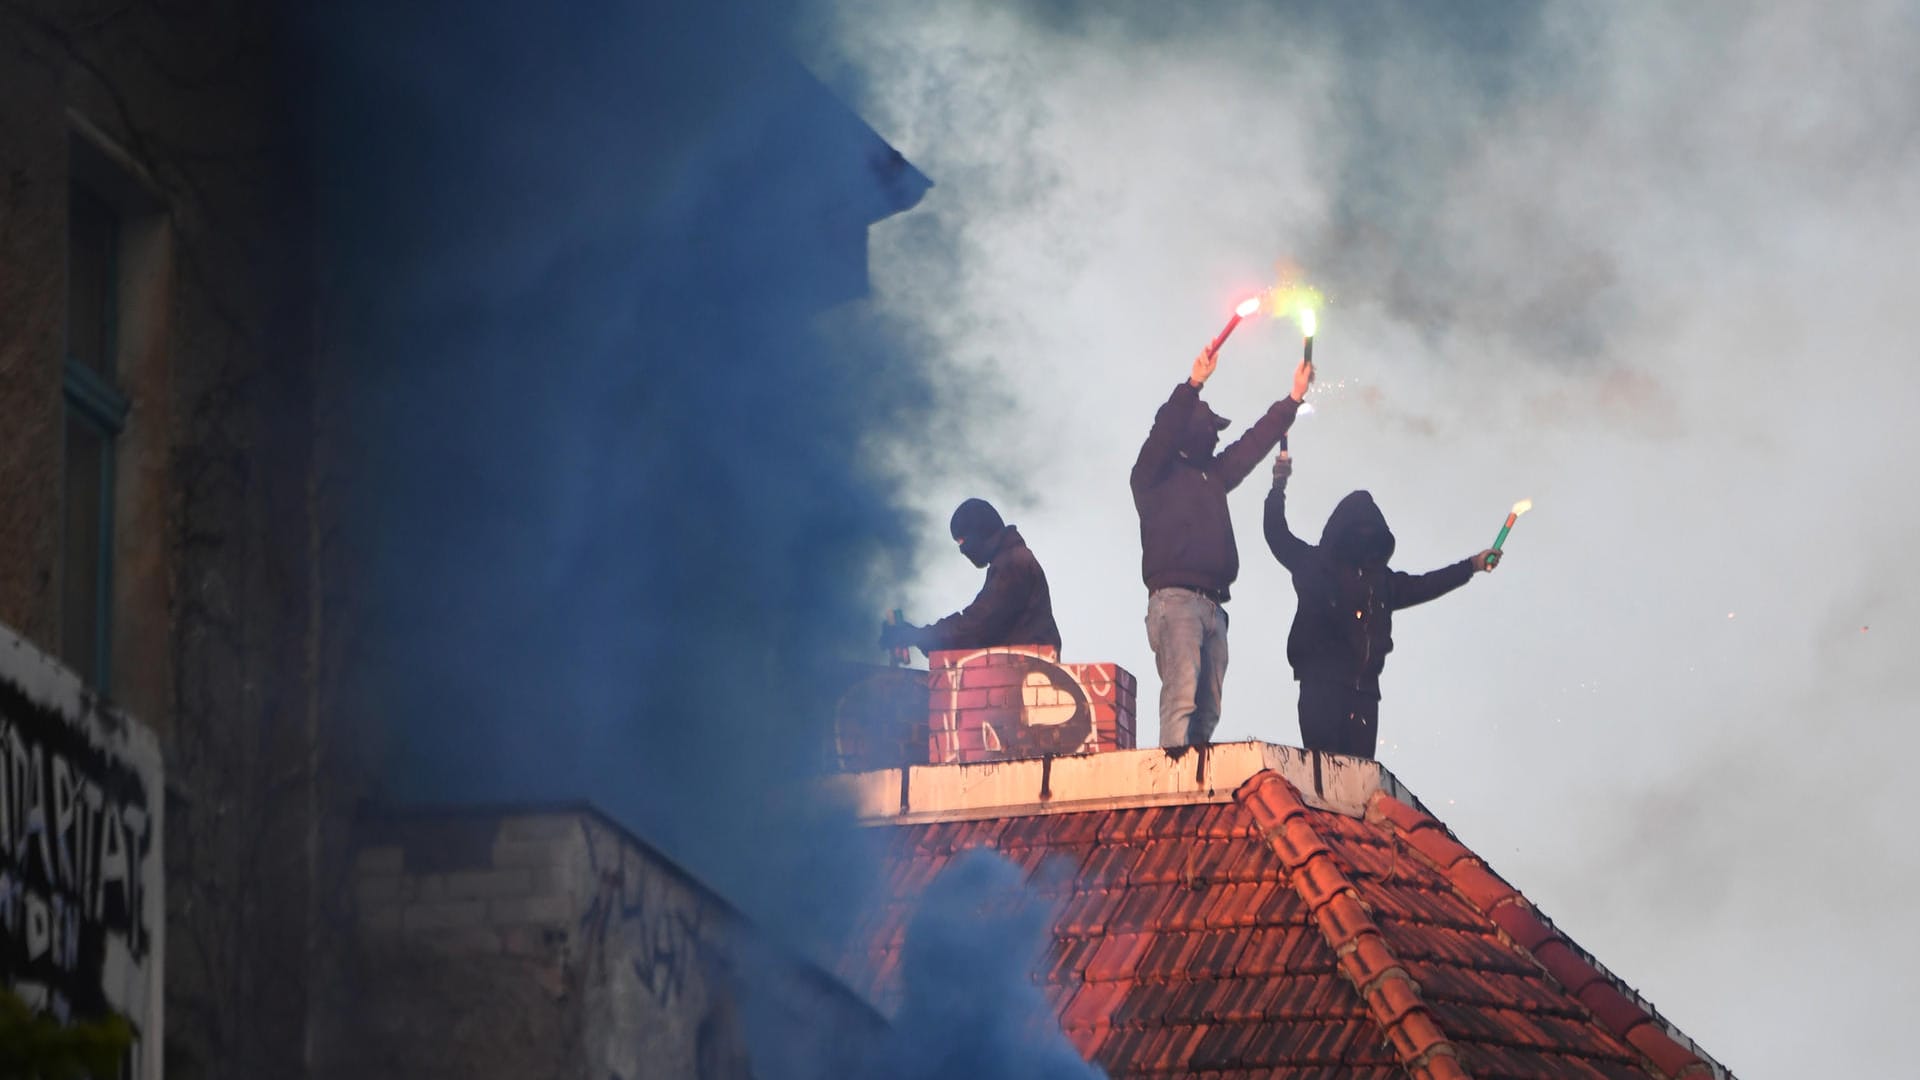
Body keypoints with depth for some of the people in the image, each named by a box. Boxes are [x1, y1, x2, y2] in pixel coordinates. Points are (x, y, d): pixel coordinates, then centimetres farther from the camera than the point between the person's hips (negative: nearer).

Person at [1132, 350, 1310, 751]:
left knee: (1207, 710, -2)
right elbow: (1165, 429, -9)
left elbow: (1254, 443, 33)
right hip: (1174, 598, -8)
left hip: (1212, 606, 8)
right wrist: (1194, 384, -18)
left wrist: (1293, 399, 33)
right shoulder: (1155, 474, 7)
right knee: (1181, 694, -21)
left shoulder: (1212, 474, 28)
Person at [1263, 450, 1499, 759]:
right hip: (1321, 683, -5)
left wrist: (1472, 565, 21)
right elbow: (1277, 534, 2)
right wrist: (1278, 488, -10)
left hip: (1364, 686, 5)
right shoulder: (1315, 564, 10)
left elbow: (1423, 586, 27)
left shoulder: (1381, 579, 24)